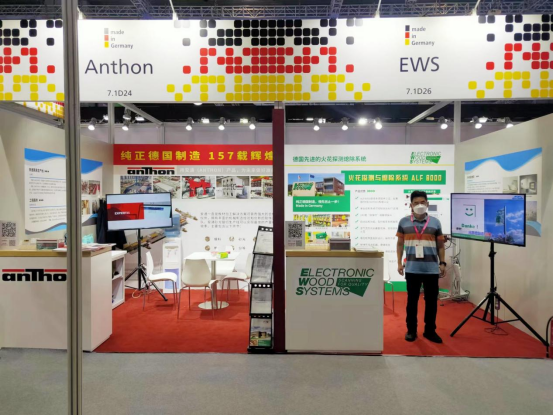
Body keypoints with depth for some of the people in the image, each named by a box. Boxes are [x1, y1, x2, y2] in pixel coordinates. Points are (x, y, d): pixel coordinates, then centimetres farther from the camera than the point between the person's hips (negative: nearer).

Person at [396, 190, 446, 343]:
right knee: (412, 300, 8)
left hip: (432, 269, 1)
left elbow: (440, 245, 11)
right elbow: (400, 244, 9)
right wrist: (399, 262, 3)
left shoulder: (435, 222, 5)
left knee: (431, 300, 8)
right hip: (412, 269, -1)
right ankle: (411, 330, 21)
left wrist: (442, 263, 4)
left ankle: (430, 330, 23)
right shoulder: (404, 222, 3)